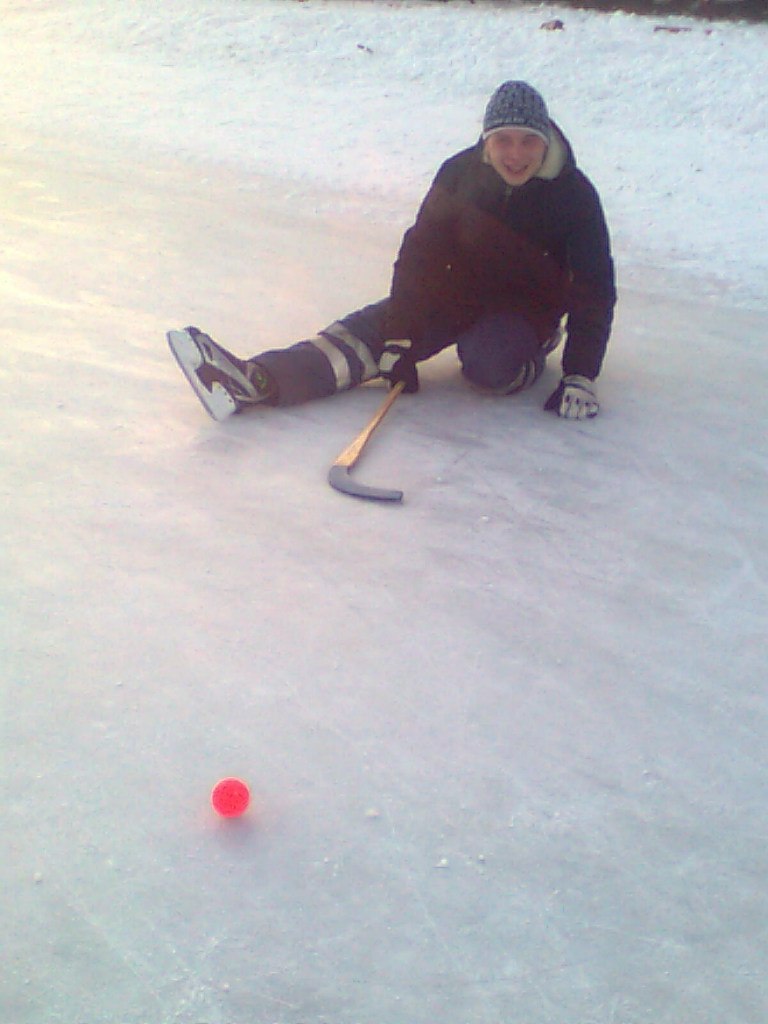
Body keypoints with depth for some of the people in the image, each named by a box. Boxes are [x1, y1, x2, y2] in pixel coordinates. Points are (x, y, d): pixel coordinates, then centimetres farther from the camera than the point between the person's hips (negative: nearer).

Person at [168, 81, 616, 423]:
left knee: (489, 366, -36)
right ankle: (257, 380, -37)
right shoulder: (461, 173, -12)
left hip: (529, 310, -3)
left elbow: (594, 289, -17)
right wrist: (401, 339, -22)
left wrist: (580, 376, -25)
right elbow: (419, 254, -13)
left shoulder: (574, 194, -19)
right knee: (375, 327, -19)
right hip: (458, 291, 3)